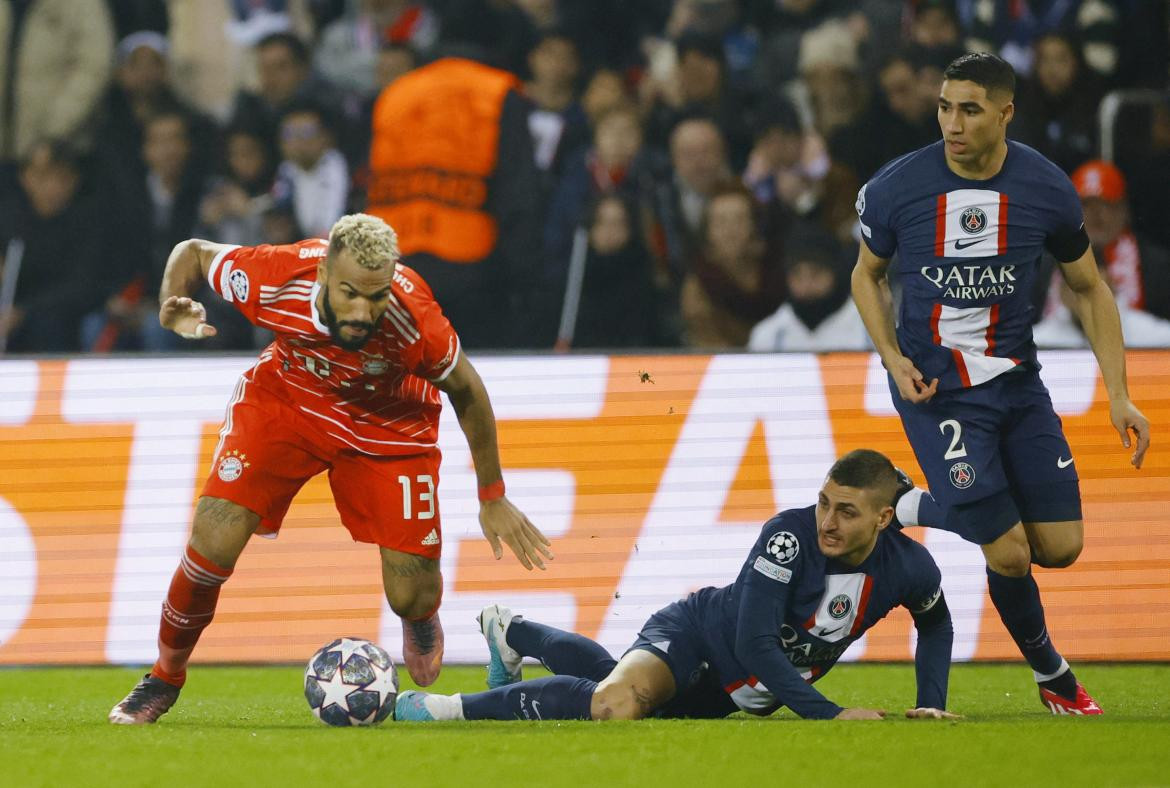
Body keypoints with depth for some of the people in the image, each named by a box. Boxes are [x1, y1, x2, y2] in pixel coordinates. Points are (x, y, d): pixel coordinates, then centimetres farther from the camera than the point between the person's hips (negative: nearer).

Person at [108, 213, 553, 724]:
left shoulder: (414, 322, -36)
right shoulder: (273, 278, -34)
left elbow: (465, 391, -15)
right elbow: (193, 253, -11)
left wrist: (492, 497, -5)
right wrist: (174, 309, -33)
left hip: (386, 422, -1)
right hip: (284, 396, 1)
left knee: (412, 598, -5)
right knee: (215, 541, -17)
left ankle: (420, 620, 37)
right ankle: (165, 677, 9)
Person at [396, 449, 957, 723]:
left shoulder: (910, 568, -17)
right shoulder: (790, 535, -32)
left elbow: (936, 624, 8)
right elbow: (754, 641, -34)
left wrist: (931, 704, -3)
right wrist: (826, 713, -39)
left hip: (733, 691, 6)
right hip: (697, 635, -6)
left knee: (610, 679, 28)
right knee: (615, 704, -34)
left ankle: (511, 633, 56)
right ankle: (454, 708, -17)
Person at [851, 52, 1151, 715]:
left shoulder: (1047, 188, -6)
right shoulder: (898, 187, -11)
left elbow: (1090, 288, 7)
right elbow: (868, 275, 8)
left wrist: (1119, 394, 1)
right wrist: (894, 359, -8)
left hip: (1016, 380, 3)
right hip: (936, 388, -3)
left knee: (1062, 546, -3)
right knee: (1010, 553, -11)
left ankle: (926, 509, 23)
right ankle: (1051, 672, 17)